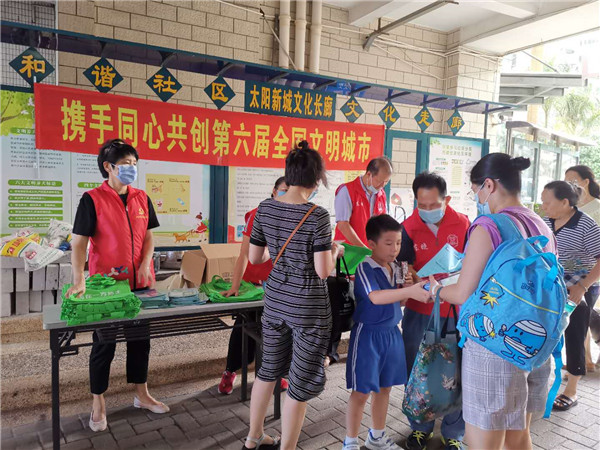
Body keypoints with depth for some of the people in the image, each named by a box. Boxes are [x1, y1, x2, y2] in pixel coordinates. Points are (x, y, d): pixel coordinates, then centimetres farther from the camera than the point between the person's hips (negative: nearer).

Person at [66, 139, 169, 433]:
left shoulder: (141, 199, 6)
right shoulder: (92, 200, -9)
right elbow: (79, 242, -12)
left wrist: (145, 264, -5)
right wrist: (79, 280, -22)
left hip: (139, 283, 5)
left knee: (140, 338, 14)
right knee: (104, 344, 7)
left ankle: (141, 394, 31)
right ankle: (98, 404, 24)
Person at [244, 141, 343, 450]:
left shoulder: (265, 208, -2)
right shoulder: (317, 215, -18)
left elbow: (254, 257, 5)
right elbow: (323, 271, -18)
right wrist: (334, 251, 1)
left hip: (275, 301, 6)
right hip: (308, 308, -6)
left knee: (269, 369, 23)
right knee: (301, 384, 9)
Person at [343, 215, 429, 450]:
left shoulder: (396, 268, 4)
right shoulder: (365, 268, -19)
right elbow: (376, 297, -35)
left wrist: (406, 287, -7)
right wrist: (409, 291, -44)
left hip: (391, 333, 7)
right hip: (368, 334, -7)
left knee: (384, 387, 19)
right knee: (361, 391, 2)